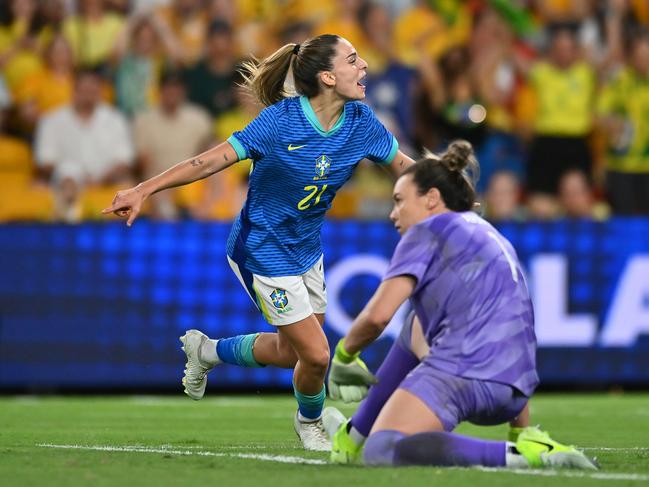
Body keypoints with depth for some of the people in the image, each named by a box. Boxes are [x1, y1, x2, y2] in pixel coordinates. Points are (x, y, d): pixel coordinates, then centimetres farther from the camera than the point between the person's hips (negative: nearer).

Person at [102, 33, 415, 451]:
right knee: (316, 354, -6)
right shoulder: (281, 121, -27)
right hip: (264, 253, -7)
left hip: (306, 248, 7)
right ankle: (310, 421, 28)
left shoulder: (360, 121, -9)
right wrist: (144, 190, -31)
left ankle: (206, 351, 44)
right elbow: (213, 160, -27)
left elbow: (402, 164, 7)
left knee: (291, 351, 18)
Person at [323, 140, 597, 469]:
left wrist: (344, 356, 12)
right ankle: (356, 437, 30)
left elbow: (378, 315, -5)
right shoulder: (489, 235, 30)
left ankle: (515, 454, -33)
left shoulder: (428, 230, 4)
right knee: (414, 328, 35)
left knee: (381, 453, -24)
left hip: (468, 367, -9)